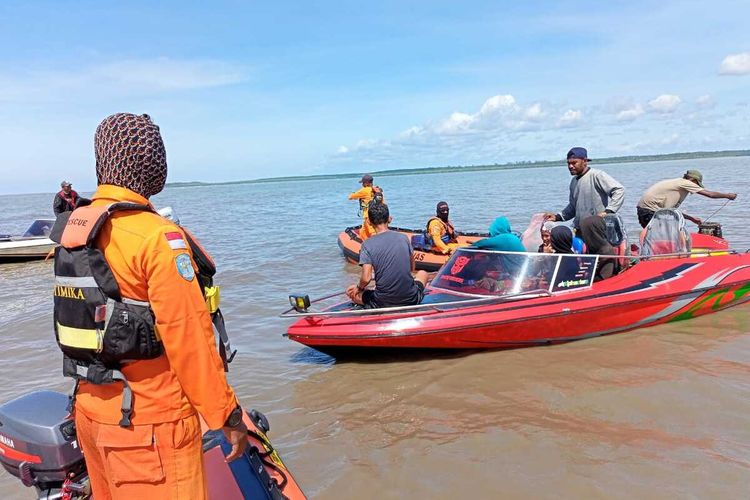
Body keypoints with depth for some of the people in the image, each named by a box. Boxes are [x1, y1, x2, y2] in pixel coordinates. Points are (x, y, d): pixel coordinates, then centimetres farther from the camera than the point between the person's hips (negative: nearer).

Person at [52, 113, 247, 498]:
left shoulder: (73, 228, 4)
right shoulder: (157, 237, -21)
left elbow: (79, 318, 11)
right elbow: (188, 339, -22)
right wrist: (226, 416, -13)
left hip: (90, 409, 8)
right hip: (148, 423, -8)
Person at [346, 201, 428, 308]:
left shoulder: (367, 244, -9)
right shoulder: (403, 237, 1)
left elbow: (366, 278, -15)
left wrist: (358, 288, 6)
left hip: (383, 303, -1)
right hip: (411, 299, 2)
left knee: (351, 292, 23)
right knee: (423, 273, 32)